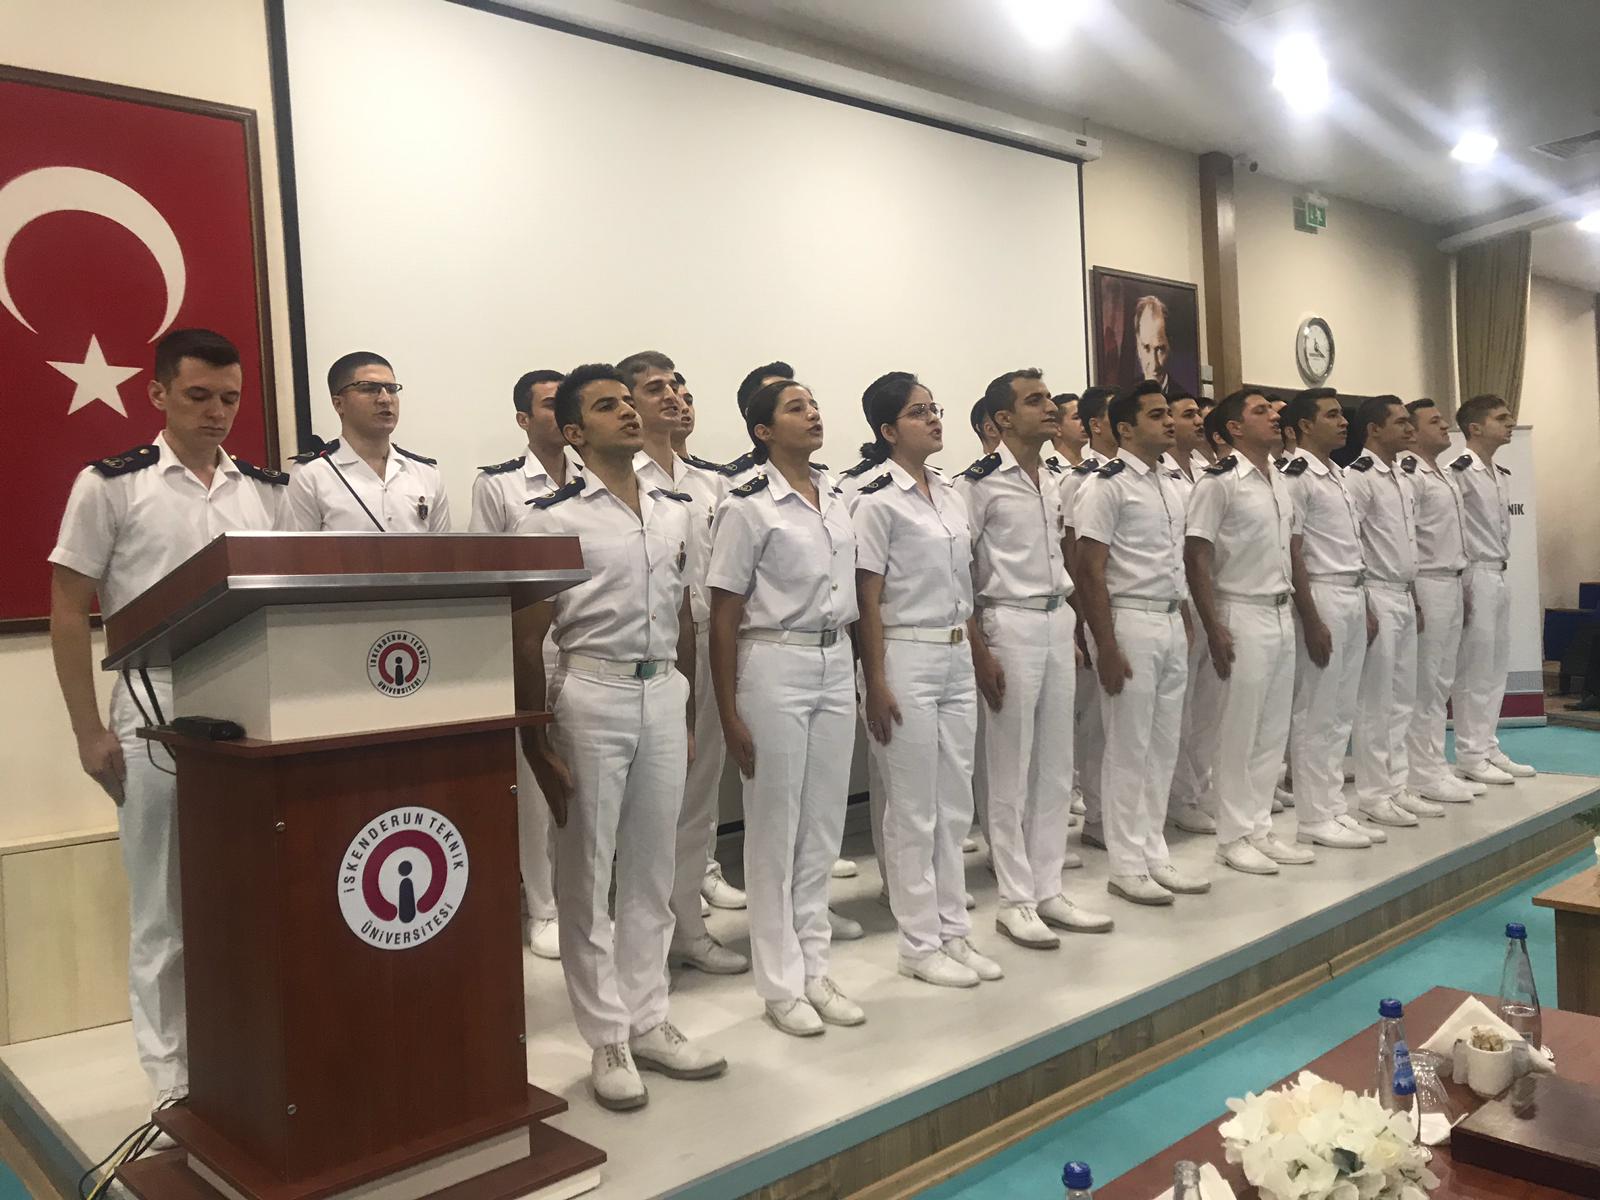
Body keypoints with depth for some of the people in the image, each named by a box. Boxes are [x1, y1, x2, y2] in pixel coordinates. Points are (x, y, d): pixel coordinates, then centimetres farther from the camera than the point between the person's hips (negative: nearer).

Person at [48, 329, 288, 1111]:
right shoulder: (111, 484, -2)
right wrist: (89, 731, -5)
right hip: (156, 714, -3)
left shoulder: (268, 490, 8)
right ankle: (175, 1081, 21)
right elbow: (69, 613, -2)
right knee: (164, 911, 7)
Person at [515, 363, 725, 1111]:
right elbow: (526, 639, -8)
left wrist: (688, 710, 14)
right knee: (588, 874, 6)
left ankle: (648, 1022, 27)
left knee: (651, 869, 13)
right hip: (592, 693, -5)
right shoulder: (552, 516, -8)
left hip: (664, 693, 5)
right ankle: (608, 1040, 19)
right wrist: (535, 742, -10)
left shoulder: (676, 510, 9)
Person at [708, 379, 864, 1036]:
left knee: (823, 827, 11)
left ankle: (813, 968, 25)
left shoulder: (837, 500, 10)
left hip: (835, 667, 6)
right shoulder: (747, 507, -9)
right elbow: (723, 618, -9)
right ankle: (781, 983, 17)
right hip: (775, 668, -6)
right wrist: (729, 715, -11)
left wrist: (857, 678, 13)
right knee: (776, 830, 4)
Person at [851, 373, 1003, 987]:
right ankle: (920, 944, 15)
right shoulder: (876, 500, -10)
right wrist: (876, 685, -15)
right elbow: (866, 601, -12)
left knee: (955, 805, 12)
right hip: (906, 659, -7)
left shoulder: (949, 494, 11)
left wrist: (976, 654, 13)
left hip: (957, 659, 7)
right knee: (914, 810, 2)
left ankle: (954, 931, 24)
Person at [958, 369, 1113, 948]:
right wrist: (980, 651, -15)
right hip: (1010, 624, -7)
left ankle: (1048, 889, 22)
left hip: (1057, 622, 7)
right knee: (1011, 769, 1)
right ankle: (1016, 900, 11)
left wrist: (1071, 631, 15)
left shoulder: (1052, 480, 13)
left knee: (1055, 765, 11)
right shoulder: (979, 482, -9)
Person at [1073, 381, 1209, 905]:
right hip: (1129, 622, -7)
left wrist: (1184, 623, 13)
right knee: (1128, 749, 0)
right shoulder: (1107, 485, -11)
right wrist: (1106, 647, -17)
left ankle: (1154, 855, 23)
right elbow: (1090, 571, -14)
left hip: (1171, 624, 7)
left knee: (1163, 746, 12)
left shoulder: (1173, 482, 13)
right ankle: (1127, 866, 11)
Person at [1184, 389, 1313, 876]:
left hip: (1281, 615, 8)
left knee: (1273, 730, 11)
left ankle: (1260, 828, 21)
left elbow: (1293, 552, 19)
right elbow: (1195, 557, -14)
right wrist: (1213, 627, -18)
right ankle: (1234, 836, 10)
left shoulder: (1281, 482, 12)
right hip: (1241, 616, -8)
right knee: (1239, 731, -1)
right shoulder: (1219, 481, -11)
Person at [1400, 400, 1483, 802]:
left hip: (1452, 584, 9)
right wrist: (1413, 601, -19)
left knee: (1441, 682, 12)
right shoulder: (1408, 474, -12)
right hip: (1427, 586, -9)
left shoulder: (1447, 475, 17)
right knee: (1424, 684, -4)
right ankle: (1422, 774, 2)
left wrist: (1461, 587, 17)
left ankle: (1436, 766, 18)